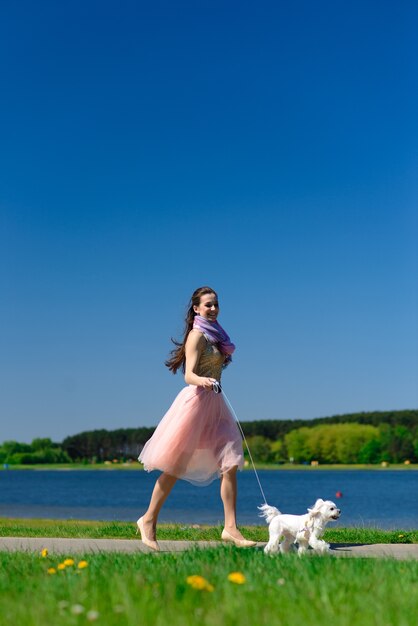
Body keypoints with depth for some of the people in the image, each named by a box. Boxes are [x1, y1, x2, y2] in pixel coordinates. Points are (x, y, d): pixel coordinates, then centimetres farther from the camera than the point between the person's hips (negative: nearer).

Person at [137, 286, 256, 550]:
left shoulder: (215, 334, 17)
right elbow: (189, 375, -17)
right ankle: (149, 520, 12)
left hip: (215, 403, 8)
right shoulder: (197, 335, -8)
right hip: (196, 400, -8)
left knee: (231, 464, -1)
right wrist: (203, 381, -36)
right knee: (175, 465, -2)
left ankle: (231, 528, 1)